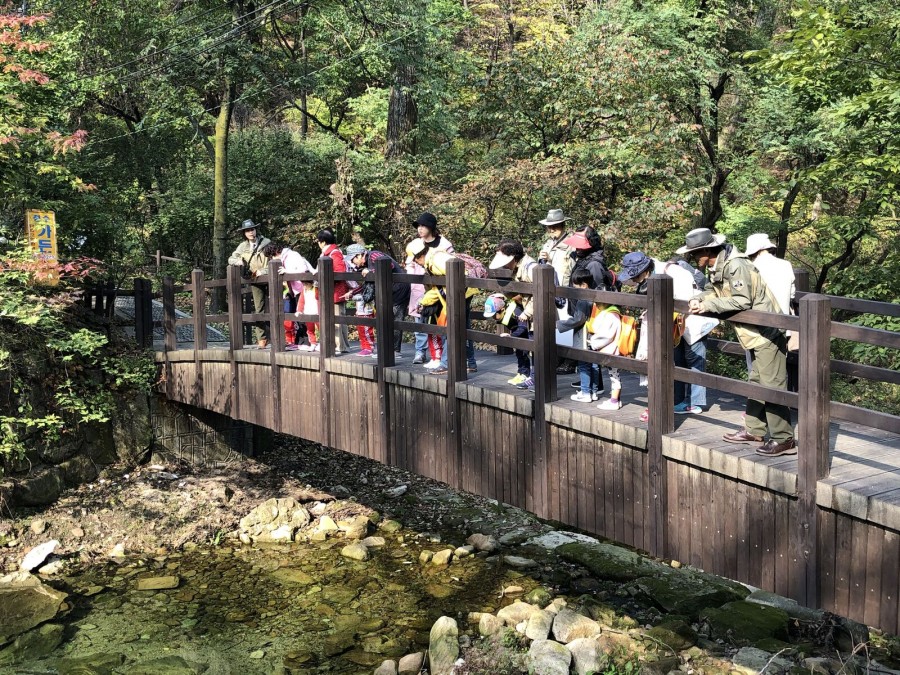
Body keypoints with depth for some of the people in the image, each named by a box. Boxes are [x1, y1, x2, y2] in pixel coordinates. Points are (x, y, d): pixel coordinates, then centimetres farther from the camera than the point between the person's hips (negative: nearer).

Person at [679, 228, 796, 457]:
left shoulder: (735, 266, -21)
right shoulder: (715, 267, 9)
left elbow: (742, 300, -26)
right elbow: (712, 291, 16)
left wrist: (708, 306, -22)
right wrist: (698, 299, -5)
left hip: (766, 332, -11)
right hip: (756, 334, 11)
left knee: (772, 385, -8)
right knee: (756, 383, 18)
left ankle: (784, 439, -4)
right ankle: (755, 429, 28)